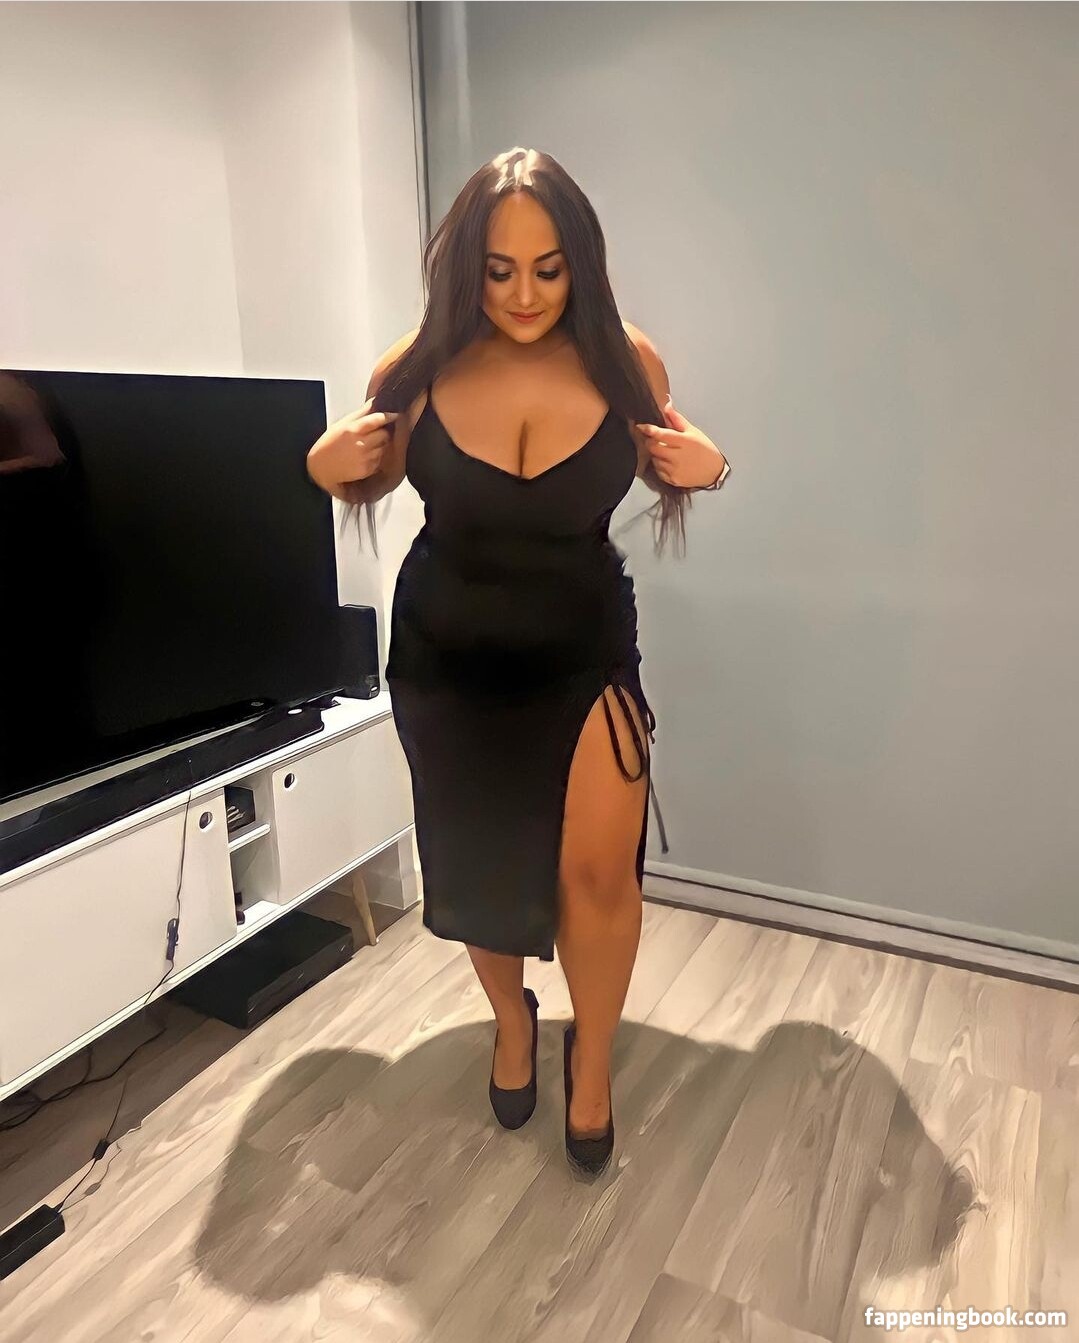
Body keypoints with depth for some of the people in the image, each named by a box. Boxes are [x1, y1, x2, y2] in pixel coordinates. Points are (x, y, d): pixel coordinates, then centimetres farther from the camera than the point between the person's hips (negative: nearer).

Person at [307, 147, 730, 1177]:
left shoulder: (626, 360, -11)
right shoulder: (419, 367, -12)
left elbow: (663, 461, 9)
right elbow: (371, 482, 5)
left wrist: (703, 467, -12)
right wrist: (328, 469, -15)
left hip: (585, 649, 0)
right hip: (446, 657, 1)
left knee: (597, 867, -8)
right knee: (477, 859, 14)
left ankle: (592, 1054, 24)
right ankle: (511, 1017, 45)